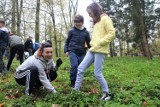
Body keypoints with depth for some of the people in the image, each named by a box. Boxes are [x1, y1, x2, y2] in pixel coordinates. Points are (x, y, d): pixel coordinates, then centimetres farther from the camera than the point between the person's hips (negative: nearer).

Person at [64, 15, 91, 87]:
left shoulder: (86, 32, 6)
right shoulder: (71, 31, 3)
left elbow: (89, 43, 14)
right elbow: (67, 41, 11)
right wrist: (66, 50, 4)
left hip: (82, 53, 2)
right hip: (73, 51, -2)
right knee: (74, 65, -17)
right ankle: (73, 82, -5)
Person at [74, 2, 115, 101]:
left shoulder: (105, 19, -5)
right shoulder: (96, 22, 22)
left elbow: (111, 34, -14)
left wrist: (99, 43, -17)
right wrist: (93, 43, 10)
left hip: (100, 51, -9)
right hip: (92, 50, 9)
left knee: (97, 73, -5)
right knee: (80, 68, 3)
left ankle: (107, 93, 13)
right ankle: (76, 90, 11)